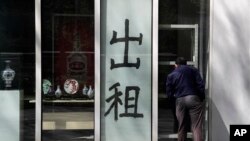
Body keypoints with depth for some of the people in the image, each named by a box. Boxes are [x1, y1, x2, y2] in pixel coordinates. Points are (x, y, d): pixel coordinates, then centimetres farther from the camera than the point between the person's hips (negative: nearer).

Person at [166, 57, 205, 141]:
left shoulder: (171, 75, 15)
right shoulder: (193, 70, 11)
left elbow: (169, 93, 11)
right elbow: (201, 84, 0)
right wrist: (202, 98, 8)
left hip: (180, 100, 2)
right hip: (193, 98, -2)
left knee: (182, 127, 12)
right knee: (196, 127, -6)